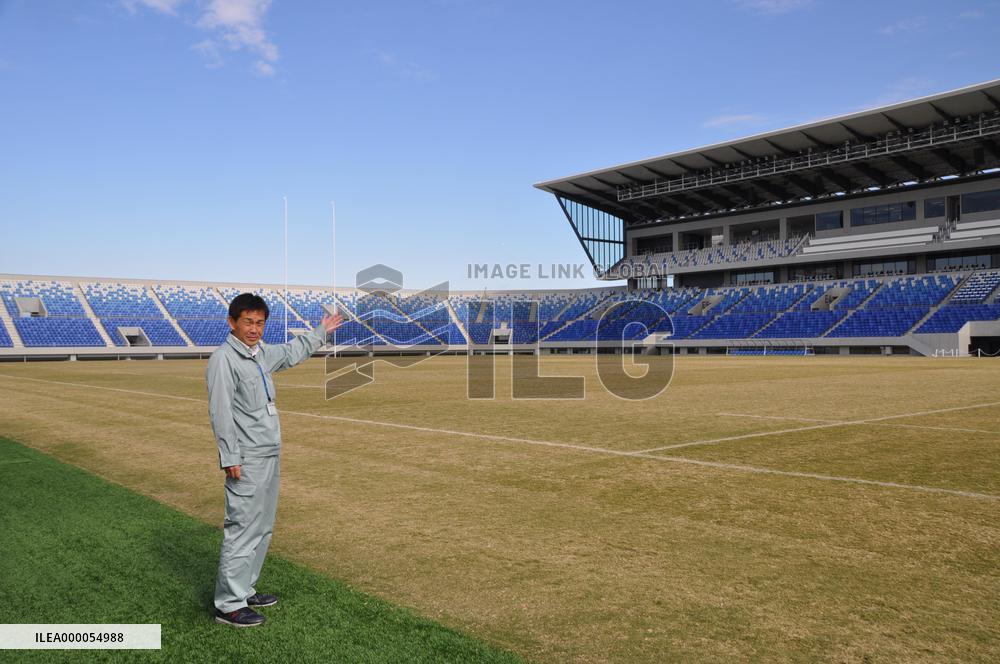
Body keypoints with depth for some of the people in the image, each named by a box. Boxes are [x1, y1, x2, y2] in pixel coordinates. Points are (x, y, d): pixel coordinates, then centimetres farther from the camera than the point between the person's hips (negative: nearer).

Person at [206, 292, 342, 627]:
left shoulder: (262, 354, 12)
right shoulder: (224, 359, -13)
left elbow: (291, 352, 33)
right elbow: (220, 412, -17)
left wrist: (320, 332, 42)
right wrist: (230, 458, -20)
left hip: (270, 457, 9)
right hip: (247, 462, -9)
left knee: (262, 529, 16)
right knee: (242, 531, -6)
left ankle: (244, 590, 28)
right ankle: (229, 605, 4)